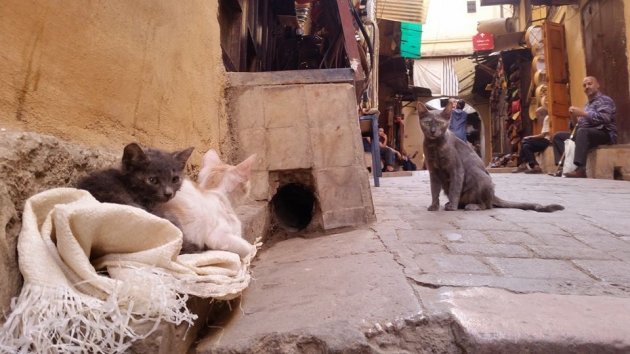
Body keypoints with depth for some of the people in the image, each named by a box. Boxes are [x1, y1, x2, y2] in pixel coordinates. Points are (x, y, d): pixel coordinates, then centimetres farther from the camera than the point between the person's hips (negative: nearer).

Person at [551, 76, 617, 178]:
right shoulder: (587, 104, 25)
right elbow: (581, 125, 19)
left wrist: (583, 113, -18)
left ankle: (580, 169, -51)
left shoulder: (605, 100, 1)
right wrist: (575, 117, -1)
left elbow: (604, 118, -19)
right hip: (586, 134, 8)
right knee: (558, 136, 1)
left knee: (582, 132, -39)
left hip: (604, 134, -8)